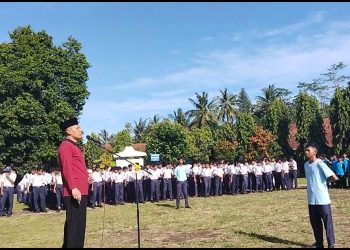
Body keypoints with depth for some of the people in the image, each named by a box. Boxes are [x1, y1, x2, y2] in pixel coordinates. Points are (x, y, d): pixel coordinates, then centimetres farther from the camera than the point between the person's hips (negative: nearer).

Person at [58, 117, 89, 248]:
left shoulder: (74, 146, 21)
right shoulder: (66, 145, -9)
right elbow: (67, 168, -19)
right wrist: (73, 188, -26)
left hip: (81, 191, 10)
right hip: (74, 192, -10)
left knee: (79, 224, 14)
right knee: (74, 225, -7)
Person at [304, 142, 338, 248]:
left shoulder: (320, 164, -14)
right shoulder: (306, 165, 9)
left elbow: (334, 177, -17)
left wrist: (325, 180, -2)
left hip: (322, 199, -7)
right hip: (311, 199, 7)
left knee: (327, 221, 1)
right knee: (314, 222, 13)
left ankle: (331, 244, 11)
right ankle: (319, 243, 25)